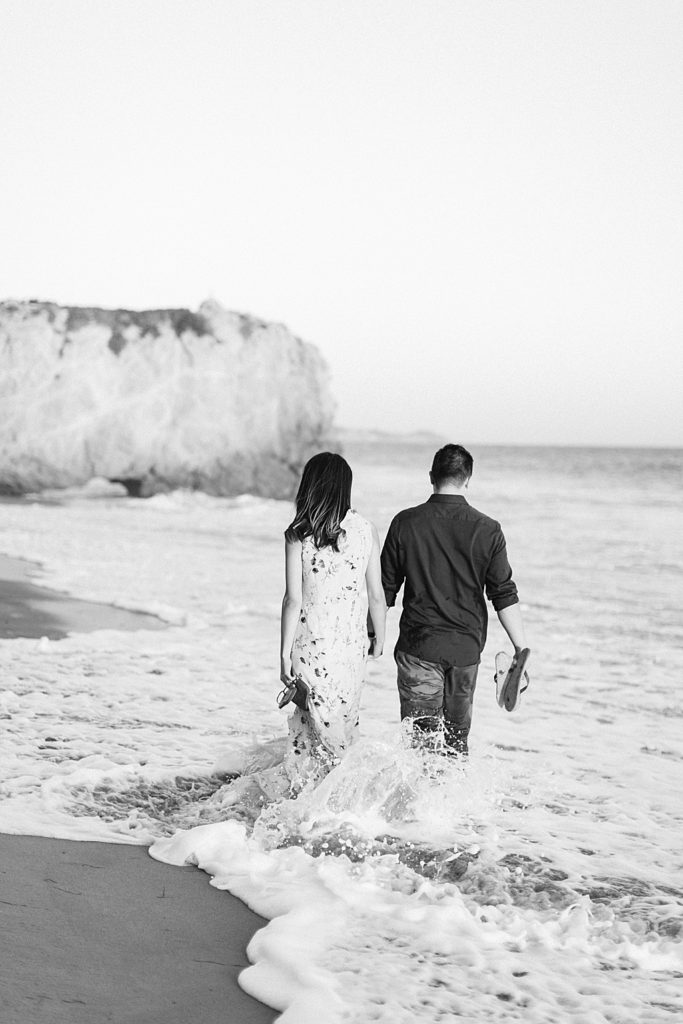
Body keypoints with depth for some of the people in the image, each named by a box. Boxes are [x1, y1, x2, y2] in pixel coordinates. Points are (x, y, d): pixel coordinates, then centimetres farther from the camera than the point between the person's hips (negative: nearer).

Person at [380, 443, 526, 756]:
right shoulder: (487, 530, -4)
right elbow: (505, 595, -4)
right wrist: (520, 648, 1)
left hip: (419, 647, -2)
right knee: (457, 735, 17)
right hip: (466, 648, 2)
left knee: (421, 738, -2)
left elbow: (385, 589, 1)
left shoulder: (406, 522, -5)